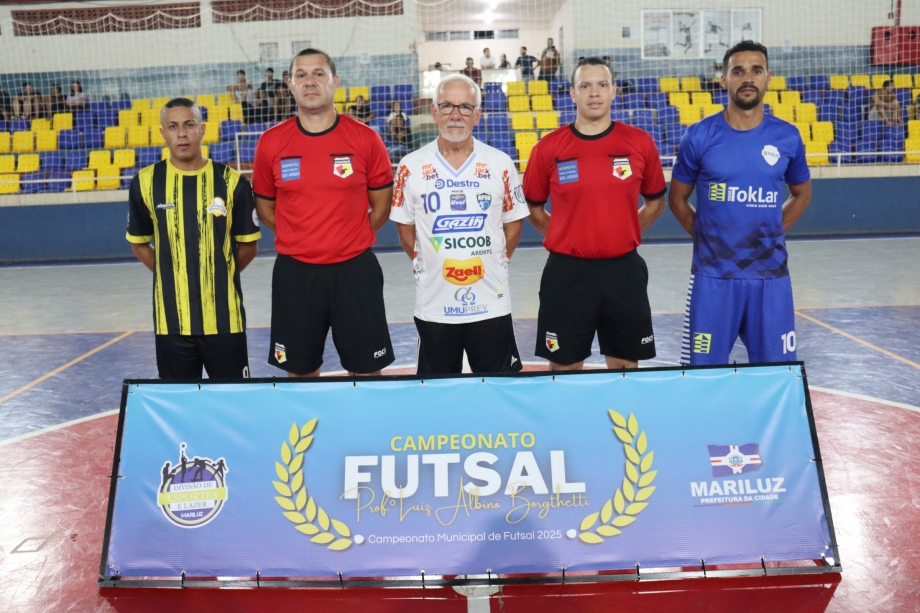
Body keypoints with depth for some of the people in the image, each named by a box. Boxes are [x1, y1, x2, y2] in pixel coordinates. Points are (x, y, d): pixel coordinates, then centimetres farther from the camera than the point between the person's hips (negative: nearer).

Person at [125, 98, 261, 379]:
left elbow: (248, 245, 7)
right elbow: (139, 243, 13)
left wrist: (219, 275, 4)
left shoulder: (231, 181, -3)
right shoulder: (145, 182, 0)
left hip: (224, 318, -1)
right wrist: (171, 275, 5)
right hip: (172, 320, 1)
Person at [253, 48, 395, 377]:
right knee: (301, 370, 14)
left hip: (355, 269, -1)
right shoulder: (271, 143, -1)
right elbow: (265, 206, 12)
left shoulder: (365, 139, -4)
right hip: (294, 272, 1)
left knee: (366, 370, 9)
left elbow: (381, 205, 6)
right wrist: (299, 240, 8)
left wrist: (351, 240, 5)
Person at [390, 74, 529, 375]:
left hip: (491, 303, 0)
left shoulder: (501, 164, -1)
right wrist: (425, 265, 3)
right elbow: (405, 226, 6)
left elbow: (512, 223, 7)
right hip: (434, 304, 0)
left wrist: (495, 262, 3)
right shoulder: (411, 167, -2)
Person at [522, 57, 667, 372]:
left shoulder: (640, 143, -1)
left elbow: (656, 202, 13)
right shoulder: (549, 147, -4)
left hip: (624, 270, 1)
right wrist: (565, 239, 4)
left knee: (625, 366, 13)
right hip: (567, 272, -1)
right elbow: (533, 207, 9)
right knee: (565, 368, 9)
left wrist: (625, 236, 6)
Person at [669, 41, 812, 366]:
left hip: (771, 275, 2)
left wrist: (772, 232, 7)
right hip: (713, 275, -2)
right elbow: (677, 198, 7)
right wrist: (706, 237, 0)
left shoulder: (787, 137, 2)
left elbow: (802, 193, 18)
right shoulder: (699, 136, -4)